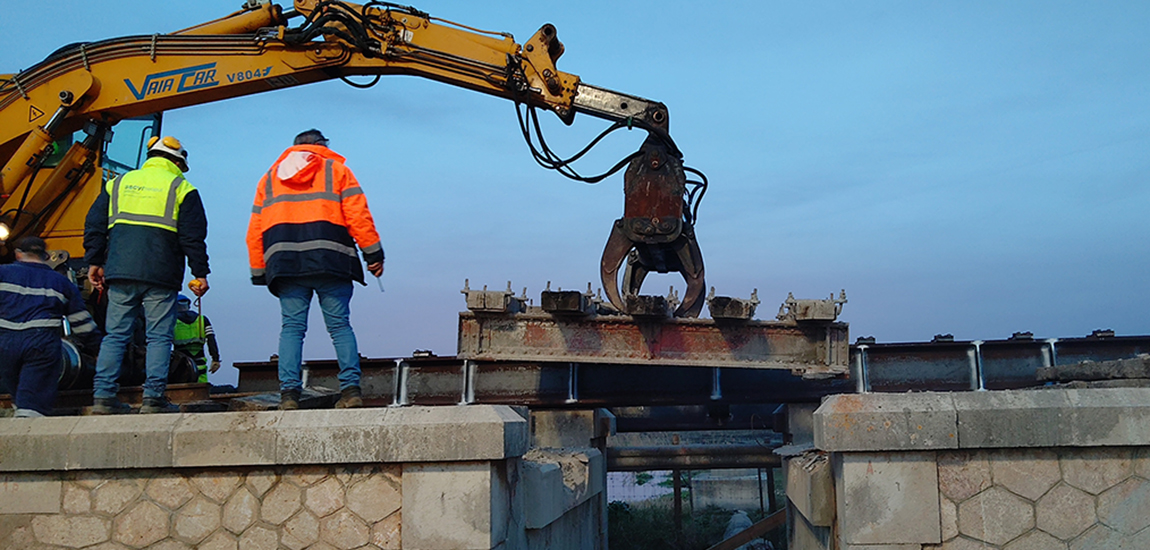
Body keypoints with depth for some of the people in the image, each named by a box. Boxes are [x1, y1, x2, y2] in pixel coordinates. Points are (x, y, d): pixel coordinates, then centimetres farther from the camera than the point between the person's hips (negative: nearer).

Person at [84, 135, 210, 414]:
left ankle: (103, 395, 3)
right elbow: (192, 237, -1)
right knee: (159, 337, 1)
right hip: (161, 276, -3)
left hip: (119, 274, 4)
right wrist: (200, 273, 2)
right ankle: (153, 397, -4)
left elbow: (95, 225, 14)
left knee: (115, 335, 8)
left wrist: (94, 262, 17)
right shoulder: (181, 188, 6)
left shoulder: (118, 183, 18)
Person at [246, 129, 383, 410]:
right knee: (340, 325, 0)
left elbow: (255, 231, 17)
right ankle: (351, 389, -7)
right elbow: (358, 215, 2)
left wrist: (259, 271, 18)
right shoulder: (336, 169, 15)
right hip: (329, 260, -2)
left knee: (292, 327, 2)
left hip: (284, 260, 2)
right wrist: (373, 254, 2)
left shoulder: (269, 177, 24)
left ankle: (288, 392, -7)